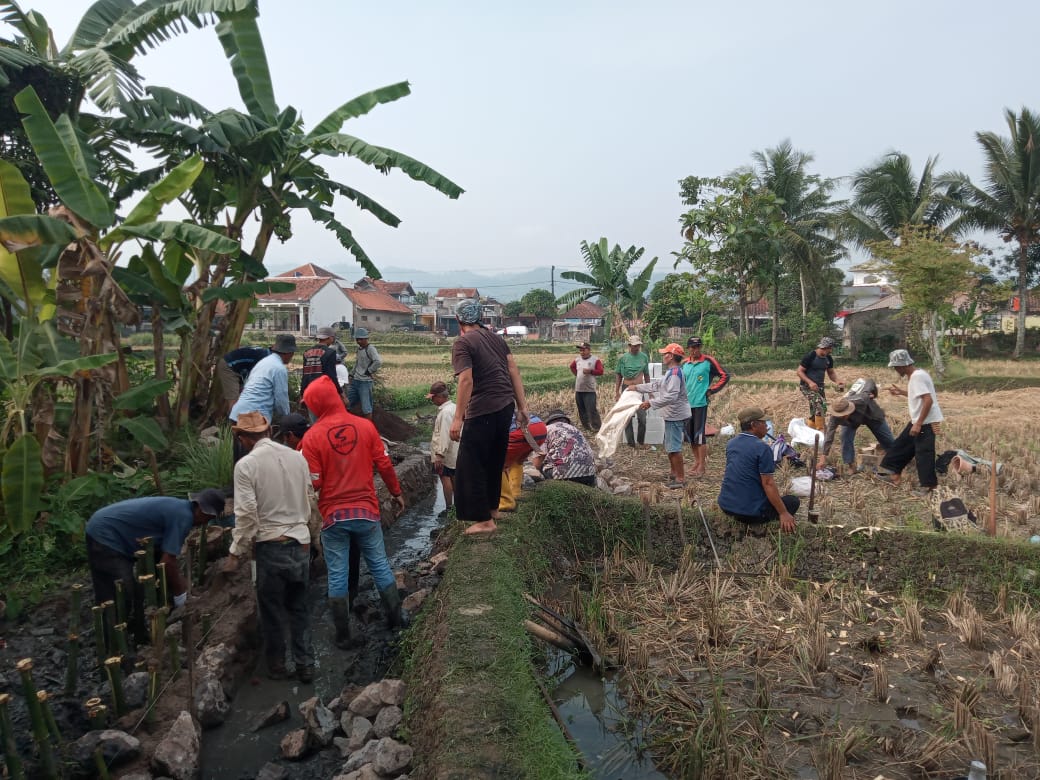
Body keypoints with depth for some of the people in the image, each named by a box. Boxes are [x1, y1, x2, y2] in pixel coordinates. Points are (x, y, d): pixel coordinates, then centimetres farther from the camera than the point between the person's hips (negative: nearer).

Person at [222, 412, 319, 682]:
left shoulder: (246, 465, -12)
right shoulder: (297, 457, 2)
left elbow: (246, 514, -15)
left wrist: (236, 553, -6)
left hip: (271, 545, -4)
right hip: (301, 542, 4)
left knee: (272, 609, 13)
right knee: (299, 607, 16)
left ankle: (277, 666, 25)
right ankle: (305, 665, 20)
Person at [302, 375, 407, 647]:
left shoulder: (313, 436, -11)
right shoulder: (365, 425, -5)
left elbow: (313, 482, -10)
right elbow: (384, 464, -1)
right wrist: (396, 492, 13)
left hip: (333, 515, -2)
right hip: (367, 511, 2)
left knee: (337, 575, 9)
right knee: (380, 565, 17)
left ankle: (344, 636, 18)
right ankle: (396, 619, 27)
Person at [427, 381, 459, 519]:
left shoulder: (445, 412, -20)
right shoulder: (454, 407, 10)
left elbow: (444, 435, -25)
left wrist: (439, 454, -25)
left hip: (446, 454, -10)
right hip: (456, 452, 10)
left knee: (445, 478, -3)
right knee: (454, 478, 16)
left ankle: (448, 508, 0)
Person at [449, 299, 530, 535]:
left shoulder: (462, 343, -9)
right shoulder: (496, 338, 13)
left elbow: (466, 380, -19)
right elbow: (514, 370, 9)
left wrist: (457, 418, -18)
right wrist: (522, 406, 12)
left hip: (482, 411, -8)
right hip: (506, 407, 8)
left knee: (471, 466, 3)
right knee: (495, 460, 22)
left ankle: (484, 520, 6)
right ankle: (492, 506, 36)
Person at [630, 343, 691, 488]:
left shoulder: (675, 373, -19)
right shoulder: (670, 372, 15)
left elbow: (671, 396, -28)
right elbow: (657, 384, 25)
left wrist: (651, 403, -26)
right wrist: (637, 387, 27)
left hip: (675, 416, -11)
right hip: (672, 415, 11)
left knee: (674, 448, -7)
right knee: (669, 447, 20)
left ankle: (681, 478, -1)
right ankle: (674, 473, 32)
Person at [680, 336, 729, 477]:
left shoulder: (708, 361, -5)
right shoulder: (685, 363, 10)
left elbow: (724, 376, -3)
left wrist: (711, 391, -6)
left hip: (700, 403, -5)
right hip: (687, 404, 6)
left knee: (699, 434, -6)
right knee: (690, 435, 11)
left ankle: (702, 466, 1)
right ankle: (697, 461, 26)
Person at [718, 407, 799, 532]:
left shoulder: (731, 443, 7)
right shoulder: (762, 448, -16)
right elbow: (768, 484, -18)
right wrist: (783, 513, -15)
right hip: (750, 511, -8)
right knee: (793, 501, 11)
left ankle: (738, 518, 15)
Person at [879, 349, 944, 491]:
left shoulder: (918, 376, -21)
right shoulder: (914, 375, 10)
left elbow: (928, 400, -28)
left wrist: (918, 424, -26)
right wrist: (901, 392, 19)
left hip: (926, 422, -10)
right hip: (919, 421, 10)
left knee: (923, 453, -3)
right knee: (902, 445, 16)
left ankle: (929, 485, 6)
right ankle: (893, 472, 26)